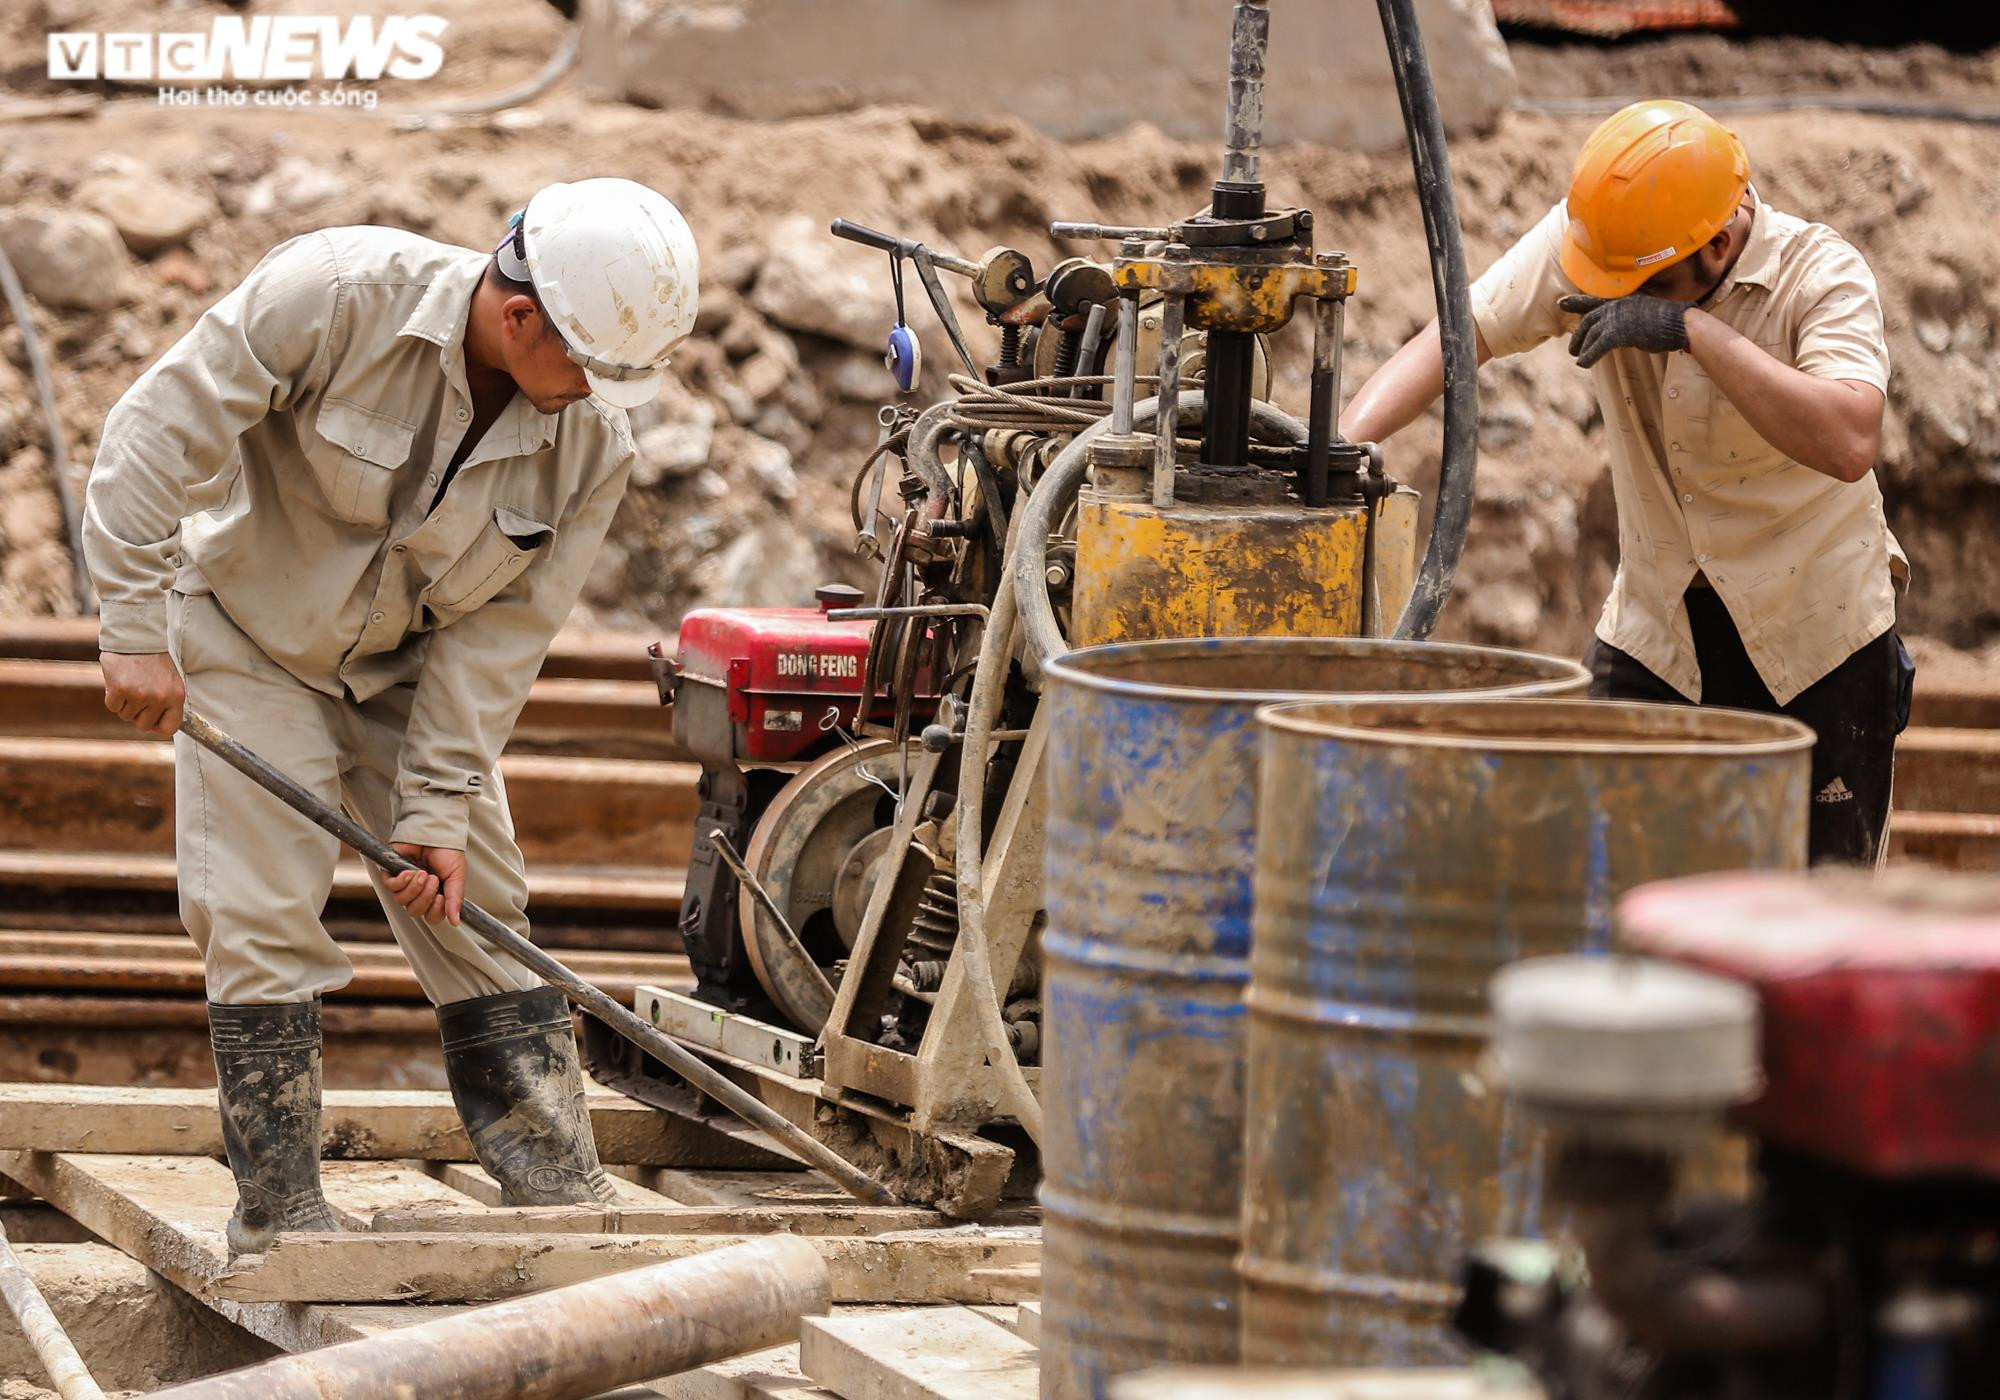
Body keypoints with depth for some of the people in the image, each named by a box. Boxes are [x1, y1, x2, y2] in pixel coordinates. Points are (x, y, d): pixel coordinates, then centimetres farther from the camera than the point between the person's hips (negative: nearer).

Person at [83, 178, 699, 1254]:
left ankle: (565, 1202, 7)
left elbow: (503, 629, -14)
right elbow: (162, 431, -26)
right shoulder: (339, 293, -30)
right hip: (247, 639, -4)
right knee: (265, 914, -10)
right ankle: (279, 1216, -2)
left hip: (408, 668, 4)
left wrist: (438, 808, -17)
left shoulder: (595, 441, -18)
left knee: (479, 915, 2)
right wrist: (137, 628, -27)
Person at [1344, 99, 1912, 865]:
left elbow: (1847, 444, -37)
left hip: (1817, 633, -3)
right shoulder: (1588, 239, -11)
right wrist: (1341, 446, -30)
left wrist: (1695, 328, -40)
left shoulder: (1821, 275, -21)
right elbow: (1454, 336, -13)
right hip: (1656, 627, 3)